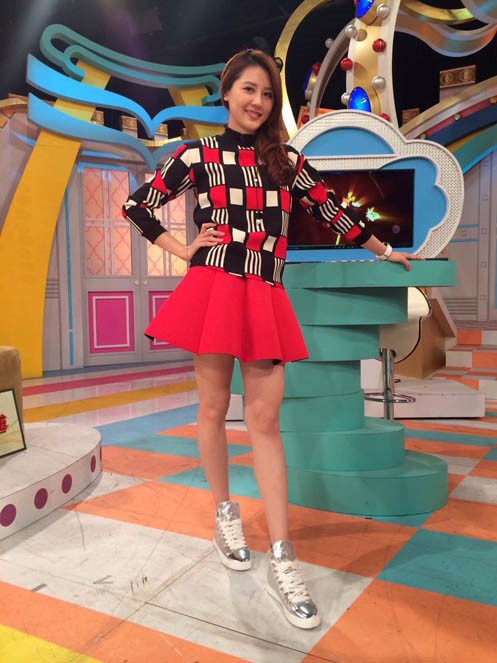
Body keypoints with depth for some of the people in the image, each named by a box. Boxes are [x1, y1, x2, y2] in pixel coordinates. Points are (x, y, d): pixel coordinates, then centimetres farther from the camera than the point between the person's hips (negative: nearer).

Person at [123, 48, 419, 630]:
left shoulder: (288, 160, 14)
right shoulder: (198, 155, 7)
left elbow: (331, 211, 21)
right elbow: (137, 205, 11)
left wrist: (383, 249, 27)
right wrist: (183, 250, 2)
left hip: (265, 299, 2)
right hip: (213, 290, -1)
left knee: (265, 421, -3)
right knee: (214, 410, 6)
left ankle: (282, 560, 0)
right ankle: (225, 515, 27)